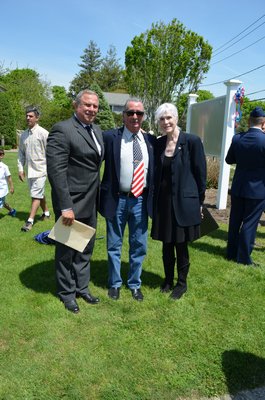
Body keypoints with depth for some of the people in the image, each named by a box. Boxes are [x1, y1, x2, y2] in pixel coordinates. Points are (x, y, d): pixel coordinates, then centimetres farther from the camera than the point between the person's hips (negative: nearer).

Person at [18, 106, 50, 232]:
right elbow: (21, 154, 13)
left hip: (40, 169, -6)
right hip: (29, 170, 7)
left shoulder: (43, 133, -10)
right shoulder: (24, 135, 8)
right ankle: (46, 213, 36)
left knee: (36, 195, -7)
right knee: (39, 194, 18)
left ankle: (30, 221, -5)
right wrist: (20, 169, 7)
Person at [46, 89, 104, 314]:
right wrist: (65, 206, -23)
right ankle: (67, 293, 31)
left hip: (91, 204, 8)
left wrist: (98, 199, 9)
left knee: (86, 249, 20)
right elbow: (56, 170, -20)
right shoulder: (62, 130, -15)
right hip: (71, 204, -7)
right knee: (66, 251, 11)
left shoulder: (97, 131, 10)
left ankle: (82, 288, 38)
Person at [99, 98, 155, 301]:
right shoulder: (110, 137, -6)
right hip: (117, 200, -2)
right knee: (114, 246, 13)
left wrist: (152, 198, 6)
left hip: (141, 200, 3)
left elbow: (155, 170, 11)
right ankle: (115, 283, 33)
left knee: (139, 246, 14)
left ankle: (135, 284, 34)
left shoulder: (151, 140, 5)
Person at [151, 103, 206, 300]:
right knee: (166, 244, 15)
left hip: (184, 202, -4)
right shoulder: (158, 143, 4)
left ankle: (182, 283, 29)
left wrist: (200, 201, -3)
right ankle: (168, 280, 34)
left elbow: (200, 173, -6)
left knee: (181, 245, 8)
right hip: (163, 202, 4)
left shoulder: (192, 141, -10)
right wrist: (155, 200, 5)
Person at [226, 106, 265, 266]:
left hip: (238, 187, 4)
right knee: (250, 223, 5)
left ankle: (231, 253, 26)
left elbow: (229, 160, 8)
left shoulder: (237, 138, -3)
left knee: (235, 221, 14)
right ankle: (243, 257, 13)